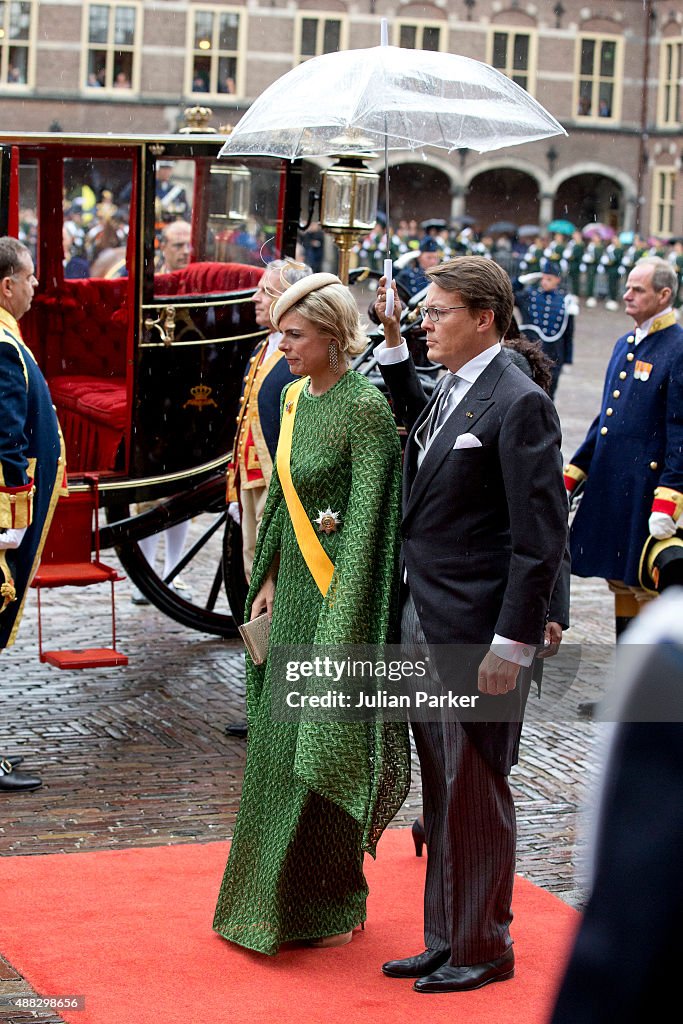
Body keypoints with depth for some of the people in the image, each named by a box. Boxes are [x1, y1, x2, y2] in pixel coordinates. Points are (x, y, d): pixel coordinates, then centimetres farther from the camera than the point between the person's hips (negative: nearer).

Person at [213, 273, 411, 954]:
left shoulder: (364, 406, -16)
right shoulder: (295, 399, 10)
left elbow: (366, 515, -18)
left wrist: (340, 622, -20)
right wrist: (269, 579, 12)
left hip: (338, 592, -8)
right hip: (295, 592, 8)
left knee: (322, 749, -1)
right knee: (282, 741, 13)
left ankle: (332, 909, 13)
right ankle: (279, 900, 26)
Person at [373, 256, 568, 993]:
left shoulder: (518, 405, -14)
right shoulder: (448, 392, 11)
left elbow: (541, 536, -17)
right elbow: (416, 420, 37)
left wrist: (511, 644, -19)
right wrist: (392, 341, 24)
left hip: (475, 629, -8)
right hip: (422, 625, 9)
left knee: (475, 794, 2)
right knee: (441, 793, 15)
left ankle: (483, 949, 16)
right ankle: (445, 940, 26)